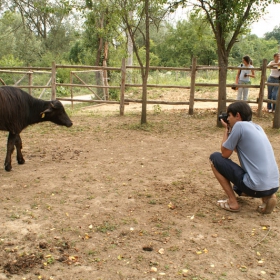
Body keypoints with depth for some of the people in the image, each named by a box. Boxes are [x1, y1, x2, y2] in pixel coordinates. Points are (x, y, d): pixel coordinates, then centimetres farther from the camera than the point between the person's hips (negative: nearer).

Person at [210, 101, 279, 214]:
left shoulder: (239, 125, -10)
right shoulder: (257, 127, 15)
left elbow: (225, 154, -2)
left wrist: (226, 129, 9)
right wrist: (230, 129, 21)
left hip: (256, 186, -8)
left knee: (215, 158, 5)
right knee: (237, 188, 39)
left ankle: (232, 202, 4)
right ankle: (267, 196, 11)